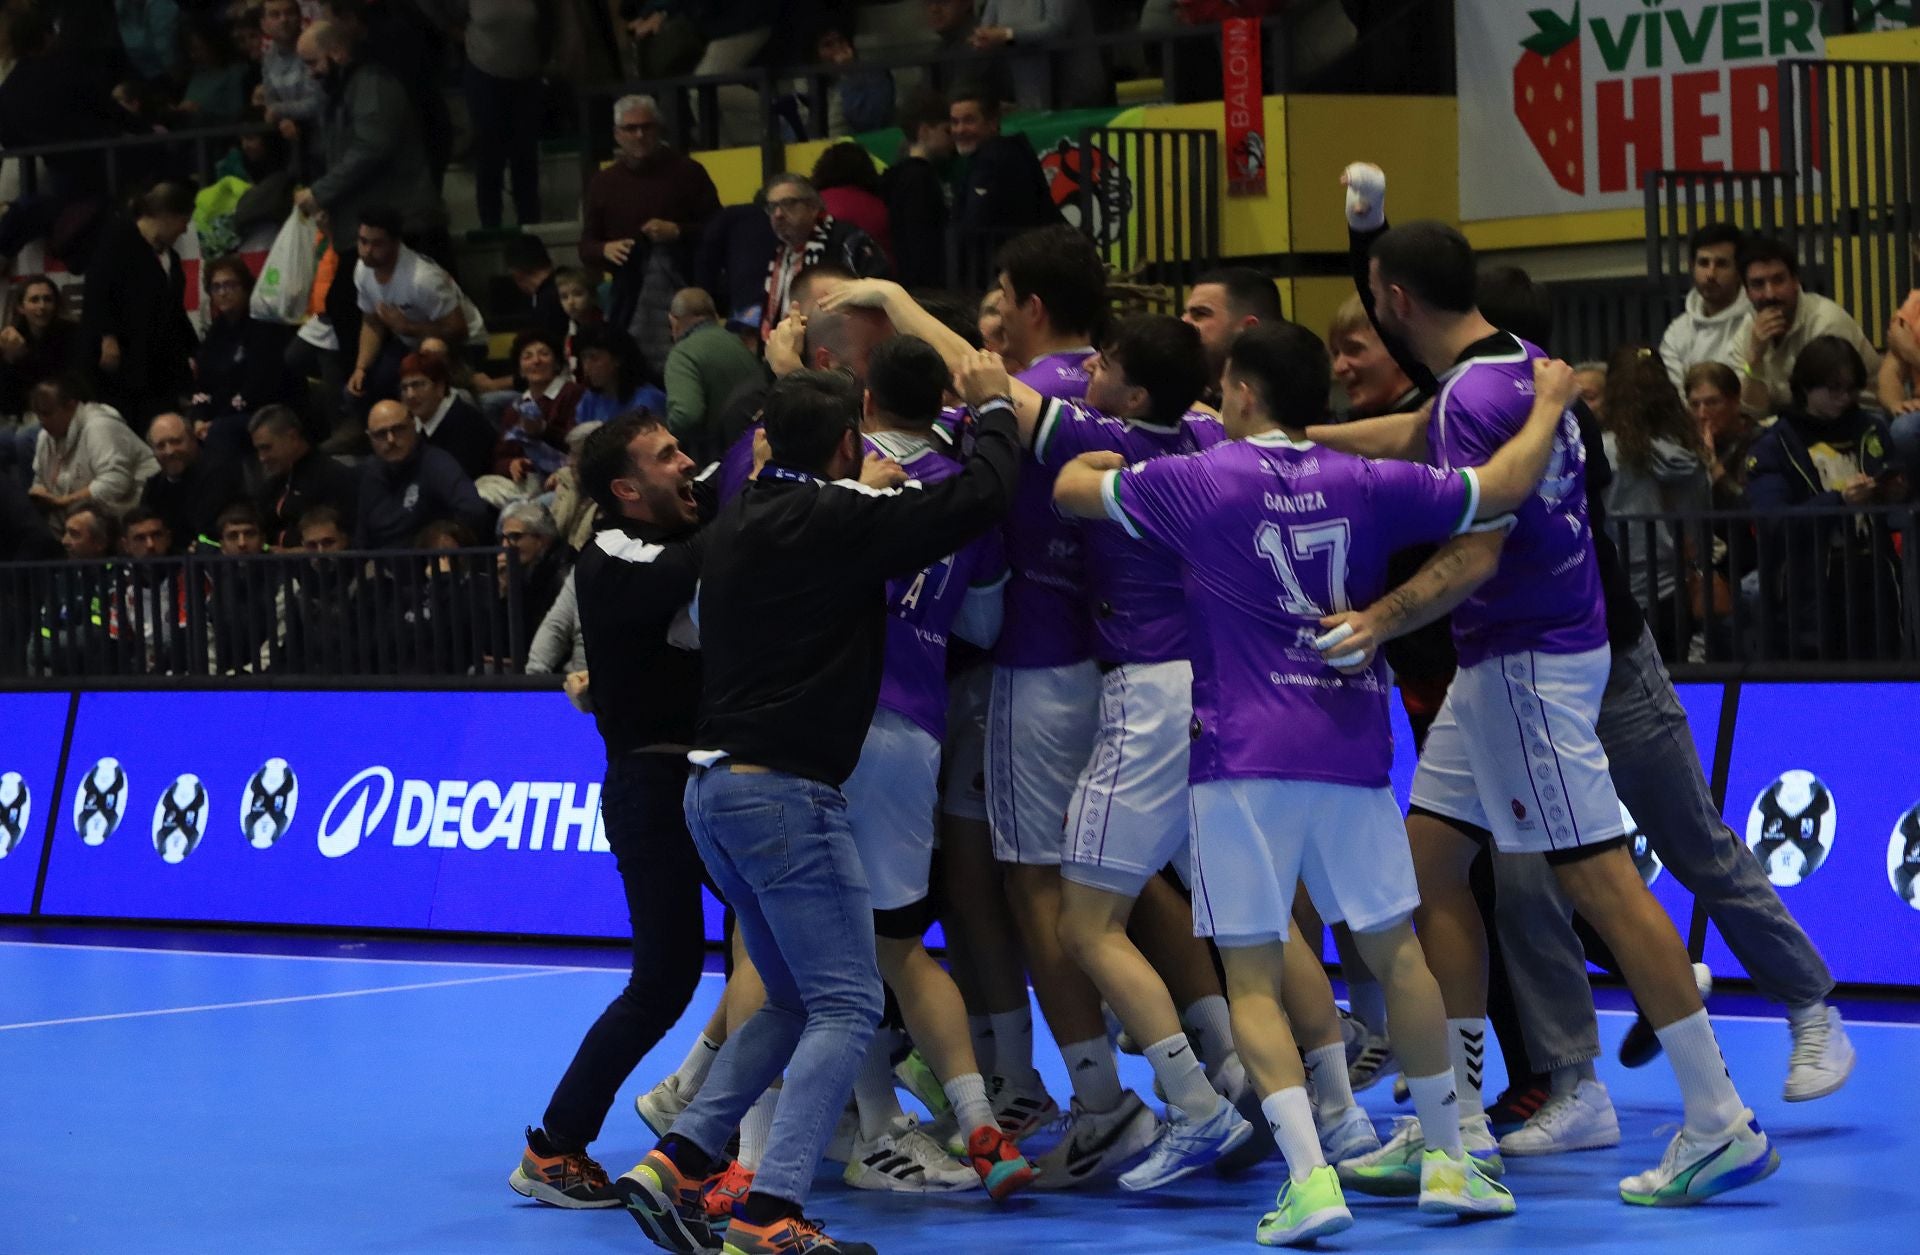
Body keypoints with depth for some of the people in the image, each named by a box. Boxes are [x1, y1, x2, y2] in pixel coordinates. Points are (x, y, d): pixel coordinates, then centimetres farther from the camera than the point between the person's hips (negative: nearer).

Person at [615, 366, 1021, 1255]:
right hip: (785, 792, -9)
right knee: (845, 1007, -7)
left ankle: (679, 1160, 6)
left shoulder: (737, 524, 13)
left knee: (795, 1003, 18)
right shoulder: (837, 522, -12)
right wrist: (995, 416, 6)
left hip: (716, 785, 9)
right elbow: (979, 497, -14)